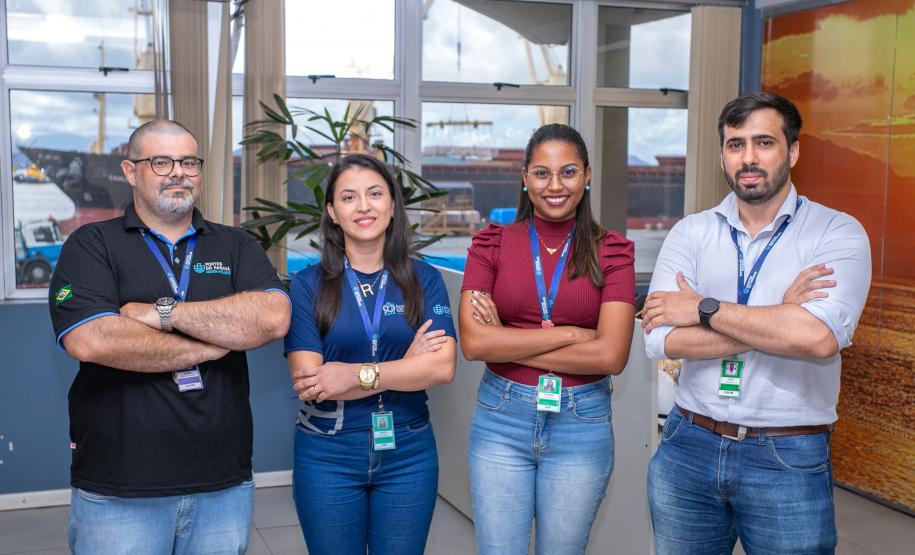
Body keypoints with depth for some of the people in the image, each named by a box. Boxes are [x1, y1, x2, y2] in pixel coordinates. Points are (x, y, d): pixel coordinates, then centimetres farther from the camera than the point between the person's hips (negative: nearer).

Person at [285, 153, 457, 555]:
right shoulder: (308, 285, -4)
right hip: (327, 454, -1)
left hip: (408, 451, 1)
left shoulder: (424, 279, 1)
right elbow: (307, 382, -13)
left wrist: (357, 375, -19)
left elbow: (443, 366, -11)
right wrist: (405, 367, -13)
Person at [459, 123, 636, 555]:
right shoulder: (492, 243, 0)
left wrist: (507, 343, -12)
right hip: (501, 421, 0)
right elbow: (473, 342, -13)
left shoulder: (611, 251, -1)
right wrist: (569, 333, -15)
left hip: (582, 425, 0)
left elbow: (611, 355, -14)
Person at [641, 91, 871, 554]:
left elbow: (820, 337, -24)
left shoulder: (837, 233, -6)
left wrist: (705, 309, -15)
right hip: (689, 446, 3)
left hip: (789, 460, -2)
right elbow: (662, 339, -12)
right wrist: (779, 319, -16)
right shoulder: (690, 233, 2)